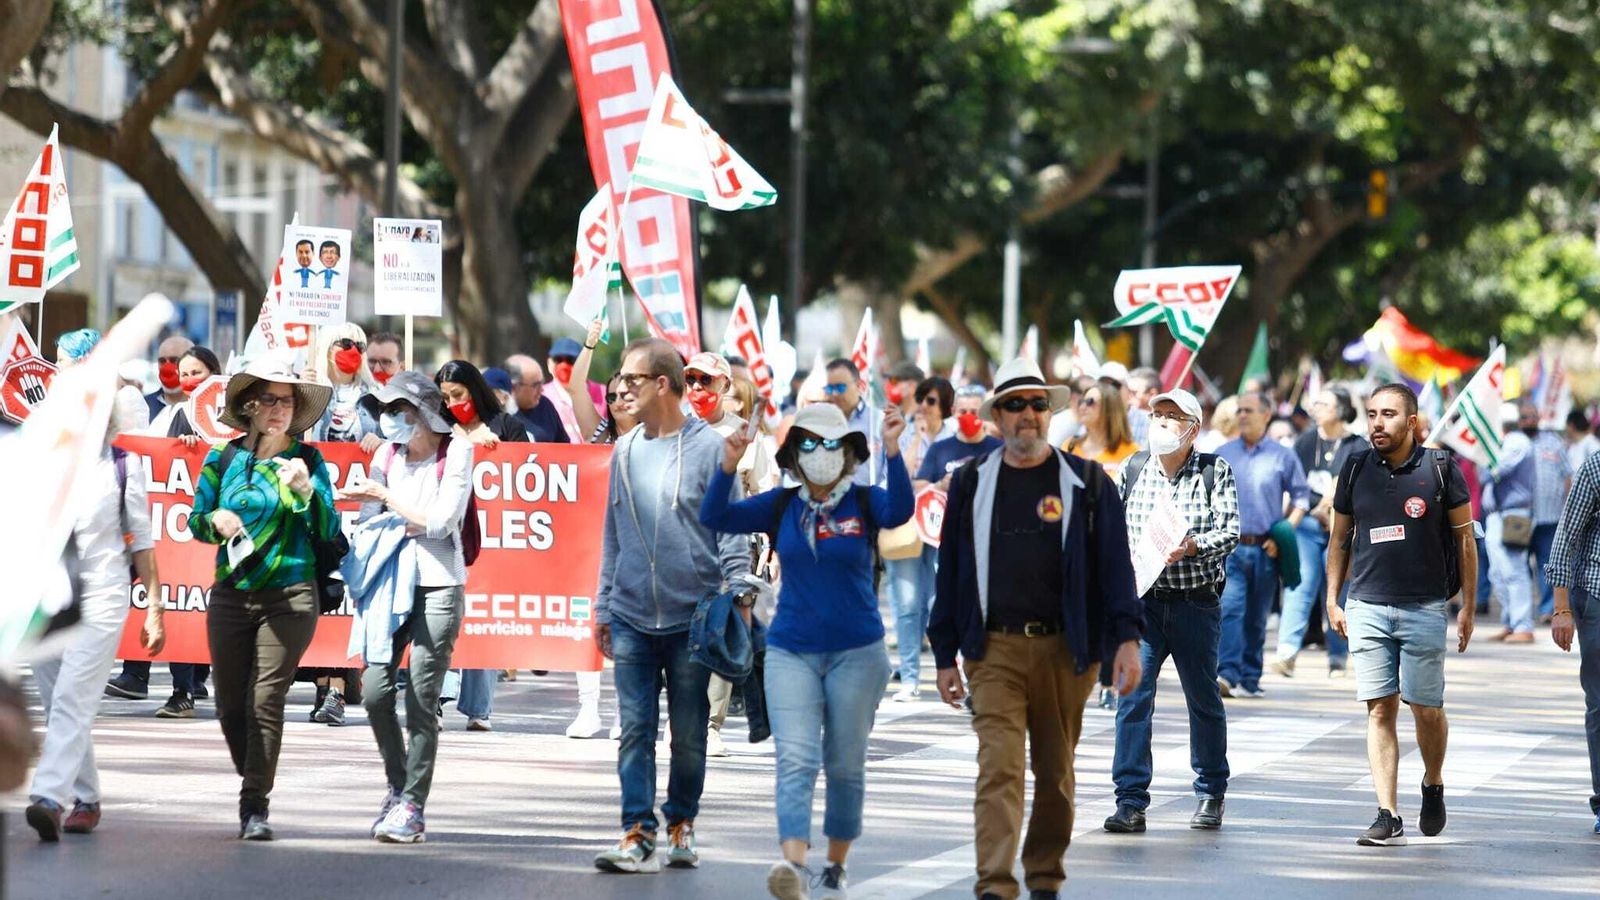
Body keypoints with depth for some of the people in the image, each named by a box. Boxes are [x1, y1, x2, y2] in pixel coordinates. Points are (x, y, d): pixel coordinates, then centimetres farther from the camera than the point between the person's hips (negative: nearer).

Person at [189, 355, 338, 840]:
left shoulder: (308, 460, 3)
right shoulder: (223, 460, 8)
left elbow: (328, 531, 0)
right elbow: (195, 522, 13)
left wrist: (307, 492, -16)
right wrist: (215, 519, -10)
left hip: (290, 598, -3)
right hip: (231, 595, 3)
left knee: (267, 700, -10)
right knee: (230, 703, 5)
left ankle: (255, 804, -7)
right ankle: (254, 780, 27)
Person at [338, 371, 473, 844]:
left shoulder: (456, 452, -1)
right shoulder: (388, 453, 13)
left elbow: (440, 521, -8)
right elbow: (368, 520, 14)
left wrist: (386, 497, -6)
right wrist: (409, 523, -4)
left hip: (438, 585, -4)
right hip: (391, 582, 4)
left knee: (421, 698, -7)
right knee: (376, 690, -5)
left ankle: (412, 806, -3)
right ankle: (398, 785, 17)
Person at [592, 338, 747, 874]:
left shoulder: (708, 448, -5)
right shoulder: (625, 452, 10)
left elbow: (732, 529, -3)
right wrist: (603, 607, 14)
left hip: (692, 619, -3)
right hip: (632, 618, 4)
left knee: (689, 733, 7)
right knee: (635, 729, -2)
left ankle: (682, 824, 22)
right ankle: (638, 836, -4)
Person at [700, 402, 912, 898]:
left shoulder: (864, 502, -2)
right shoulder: (781, 506, 3)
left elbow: (899, 511, -23)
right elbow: (715, 517, -5)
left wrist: (892, 450, -36)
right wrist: (729, 465, -20)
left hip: (856, 652, -1)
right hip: (791, 651, 1)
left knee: (846, 765, 9)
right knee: (796, 759, -14)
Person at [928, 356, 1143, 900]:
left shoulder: (1085, 483, 5)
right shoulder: (972, 483, 9)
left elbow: (1115, 564, 1)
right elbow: (951, 571, 11)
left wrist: (1127, 638, -10)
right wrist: (946, 655, 8)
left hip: (1065, 649, 0)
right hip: (995, 650, 0)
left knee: (1055, 771, 9)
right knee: (999, 767, -12)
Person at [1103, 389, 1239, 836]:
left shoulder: (1215, 472, 0)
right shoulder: (1133, 470, 9)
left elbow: (1230, 531, -8)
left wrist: (1193, 545, -26)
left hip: (1196, 602, -2)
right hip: (1141, 601, 2)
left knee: (1203, 699, 10)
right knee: (1133, 697, -9)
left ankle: (1210, 795, 26)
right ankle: (1131, 803, -10)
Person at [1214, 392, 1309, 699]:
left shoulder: (1283, 456, 5)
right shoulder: (1223, 455, 9)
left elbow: (1301, 498, 9)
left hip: (1265, 549, 0)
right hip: (1230, 546, 0)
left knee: (1257, 617, 7)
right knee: (1230, 609, -16)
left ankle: (1250, 679, 16)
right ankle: (1227, 674, -26)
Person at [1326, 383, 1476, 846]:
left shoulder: (1440, 469, -1)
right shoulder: (1355, 470, 6)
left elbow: (1464, 538, 4)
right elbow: (1339, 539, 16)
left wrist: (1468, 608, 2)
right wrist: (1332, 600, 11)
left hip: (1425, 608, -2)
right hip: (1367, 607, 2)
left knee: (1427, 708, 2)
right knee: (1380, 708, -3)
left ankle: (1433, 786, 31)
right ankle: (1388, 817, -3)